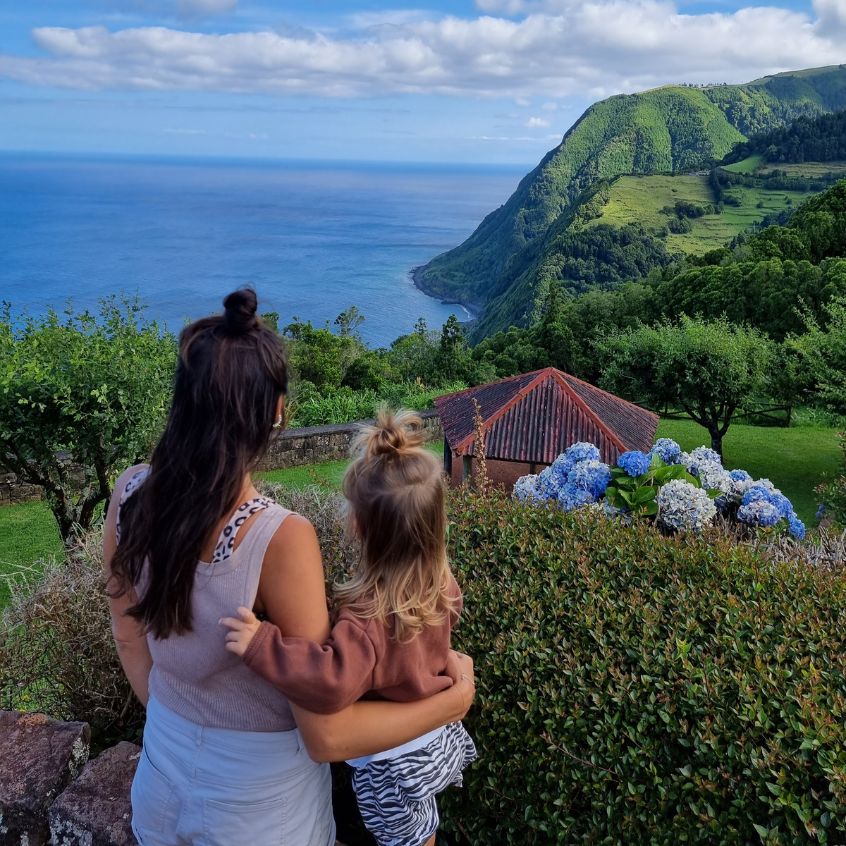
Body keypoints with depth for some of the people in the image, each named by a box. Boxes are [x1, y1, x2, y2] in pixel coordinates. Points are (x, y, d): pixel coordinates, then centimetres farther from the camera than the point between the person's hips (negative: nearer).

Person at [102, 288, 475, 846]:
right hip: (257, 792, -4)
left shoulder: (130, 496, -17)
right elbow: (328, 736, -27)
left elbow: (130, 638, 0)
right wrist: (454, 700, -14)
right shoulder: (281, 540, -34)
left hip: (163, 763, 5)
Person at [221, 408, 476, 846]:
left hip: (391, 763, -6)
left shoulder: (369, 616, -38)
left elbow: (335, 682, -53)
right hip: (436, 737, 6)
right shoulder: (441, 584, -16)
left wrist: (261, 644, -53)